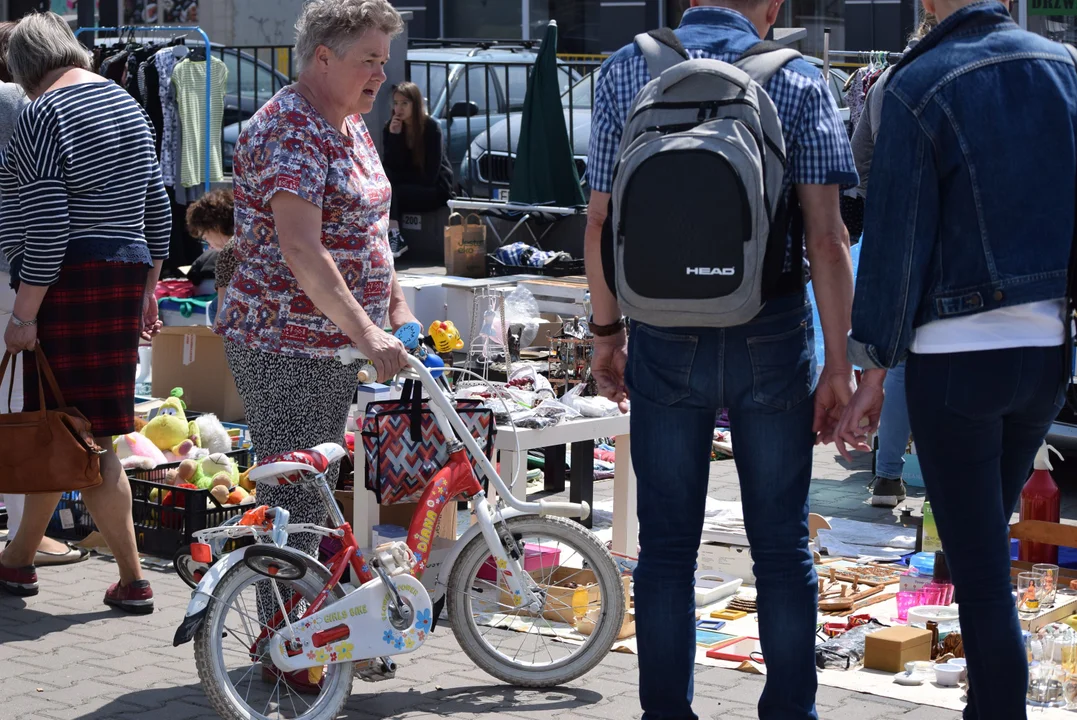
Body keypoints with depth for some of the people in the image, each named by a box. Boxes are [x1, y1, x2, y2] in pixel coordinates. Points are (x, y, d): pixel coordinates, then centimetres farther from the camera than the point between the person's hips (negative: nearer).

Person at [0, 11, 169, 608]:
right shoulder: (126, 103, 14)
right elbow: (157, 205, 17)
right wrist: (148, 287, 24)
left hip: (72, 284, -8)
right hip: (127, 273, 8)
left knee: (83, 435, 0)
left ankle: (132, 581, 6)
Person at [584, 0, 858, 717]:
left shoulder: (627, 71, 3)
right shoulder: (798, 81, -2)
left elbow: (599, 222, 2)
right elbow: (826, 236, -8)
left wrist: (606, 329, 12)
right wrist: (838, 362, -5)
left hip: (666, 342, 1)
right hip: (772, 338, -1)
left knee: (667, 546, 9)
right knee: (783, 546, 8)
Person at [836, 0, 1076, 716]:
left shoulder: (919, 86, -11)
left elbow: (898, 242, -11)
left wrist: (873, 373, -6)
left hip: (954, 356, -5)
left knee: (979, 567, 2)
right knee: (990, 542, 21)